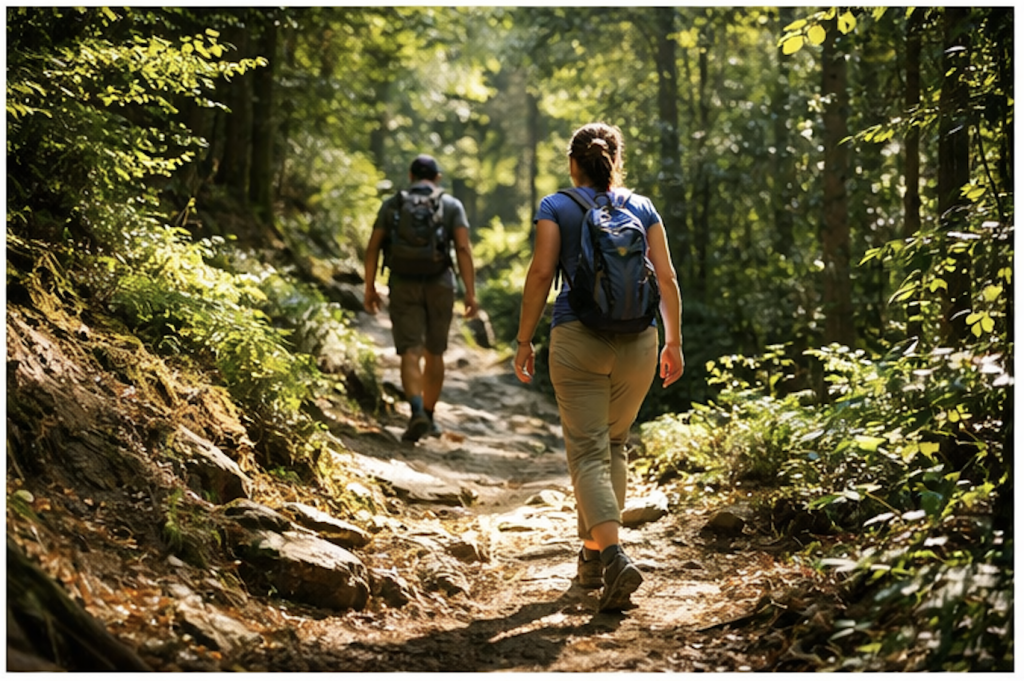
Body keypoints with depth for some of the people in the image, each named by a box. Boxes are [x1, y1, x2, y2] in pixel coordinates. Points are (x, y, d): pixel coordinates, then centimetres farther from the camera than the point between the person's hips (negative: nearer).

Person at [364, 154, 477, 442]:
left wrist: (370, 287, 9)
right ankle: (429, 416, 23)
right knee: (434, 353, 15)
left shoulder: (392, 204, 8)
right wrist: (470, 292, -8)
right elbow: (463, 249, -6)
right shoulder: (452, 205, 5)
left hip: (403, 286, 0)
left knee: (411, 353, -6)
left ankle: (417, 412, -27)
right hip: (440, 285, 1)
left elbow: (373, 248, 3)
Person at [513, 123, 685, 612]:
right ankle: (592, 554, 24)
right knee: (614, 444, 18)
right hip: (638, 340, 3)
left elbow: (541, 272, -4)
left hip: (578, 338, -3)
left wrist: (524, 341, 1)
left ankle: (614, 557, -24)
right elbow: (666, 278, 8)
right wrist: (673, 341, 13)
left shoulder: (555, 207, 4)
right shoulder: (643, 208, 12)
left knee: (588, 452, -4)